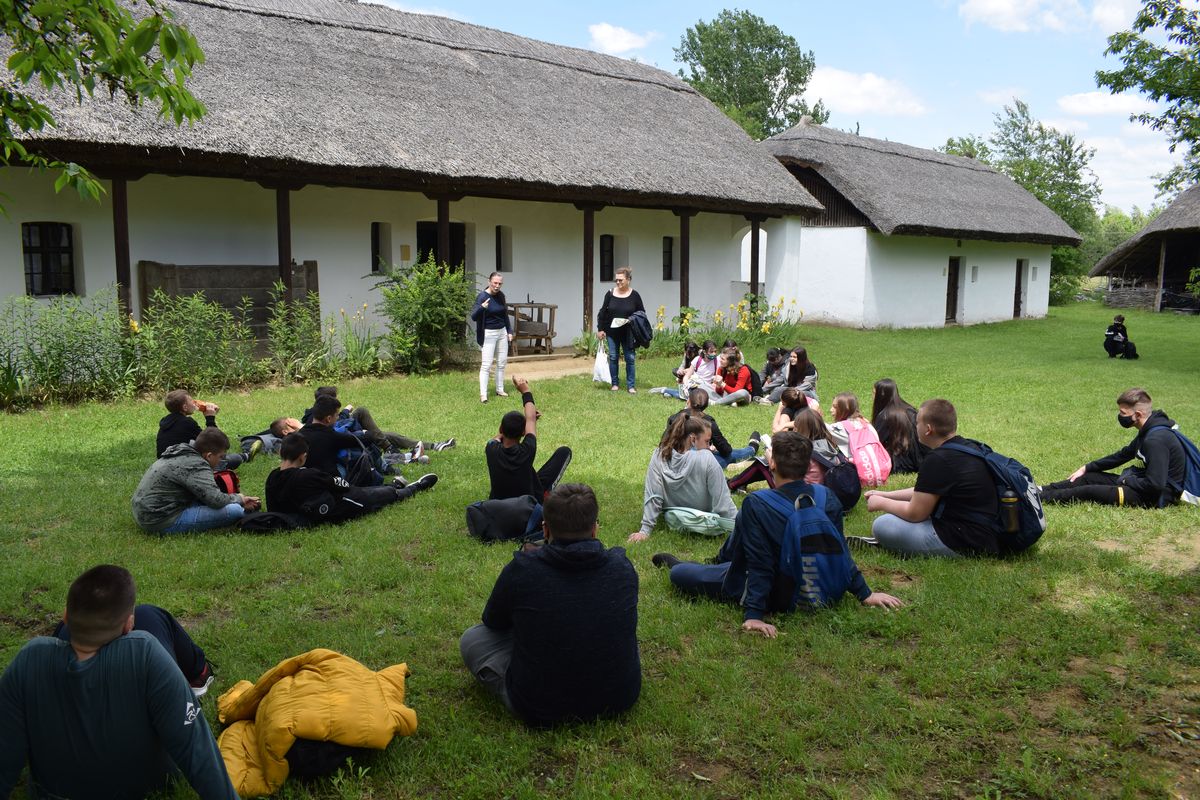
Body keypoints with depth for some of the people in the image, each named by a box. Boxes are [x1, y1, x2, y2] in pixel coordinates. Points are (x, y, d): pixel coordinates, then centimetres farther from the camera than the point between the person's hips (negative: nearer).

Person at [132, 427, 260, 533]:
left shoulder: (182, 455, 12)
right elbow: (216, 500, -28)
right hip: (164, 522, -11)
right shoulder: (196, 466, -19)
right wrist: (239, 498, -7)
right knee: (234, 511, -21)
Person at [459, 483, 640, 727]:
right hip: (620, 699, 5)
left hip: (540, 710, -4)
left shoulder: (521, 570, -17)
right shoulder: (622, 567, -9)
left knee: (472, 639, 11)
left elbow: (492, 622, 4)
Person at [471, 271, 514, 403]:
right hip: (488, 334, -7)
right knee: (486, 364, -9)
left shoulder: (500, 295, 5)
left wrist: (510, 331, 13)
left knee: (502, 363, 11)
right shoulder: (482, 296, -14)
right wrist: (482, 307, -41)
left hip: (502, 332, 7)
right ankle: (483, 394, -7)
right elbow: (474, 317, -22)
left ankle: (500, 390, 22)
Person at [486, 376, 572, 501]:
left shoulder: (492, 450, -21)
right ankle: (546, 493, 10)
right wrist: (526, 391, -3)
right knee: (564, 452, 0)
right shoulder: (526, 451, -28)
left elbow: (499, 436, 5)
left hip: (498, 502, 4)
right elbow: (531, 419, -12)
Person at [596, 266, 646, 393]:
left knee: (630, 358, 1)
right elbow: (603, 312, 4)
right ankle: (614, 384, 17)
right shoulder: (610, 294, -2)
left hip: (628, 333, -1)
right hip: (611, 332, 1)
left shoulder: (634, 295, -4)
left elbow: (642, 312, 3)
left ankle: (631, 386, 8)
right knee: (613, 357, 6)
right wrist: (600, 329, 1)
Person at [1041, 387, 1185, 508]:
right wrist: (1086, 468, 17)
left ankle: (1041, 497, -5)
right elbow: (1123, 455, 19)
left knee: (1088, 492, -13)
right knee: (1088, 477, 9)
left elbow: (1155, 484, -31)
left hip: (1158, 496, -10)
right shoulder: (1148, 432, 6)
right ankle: (1043, 490, 10)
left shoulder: (1156, 440, -27)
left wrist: (1127, 480, -13)